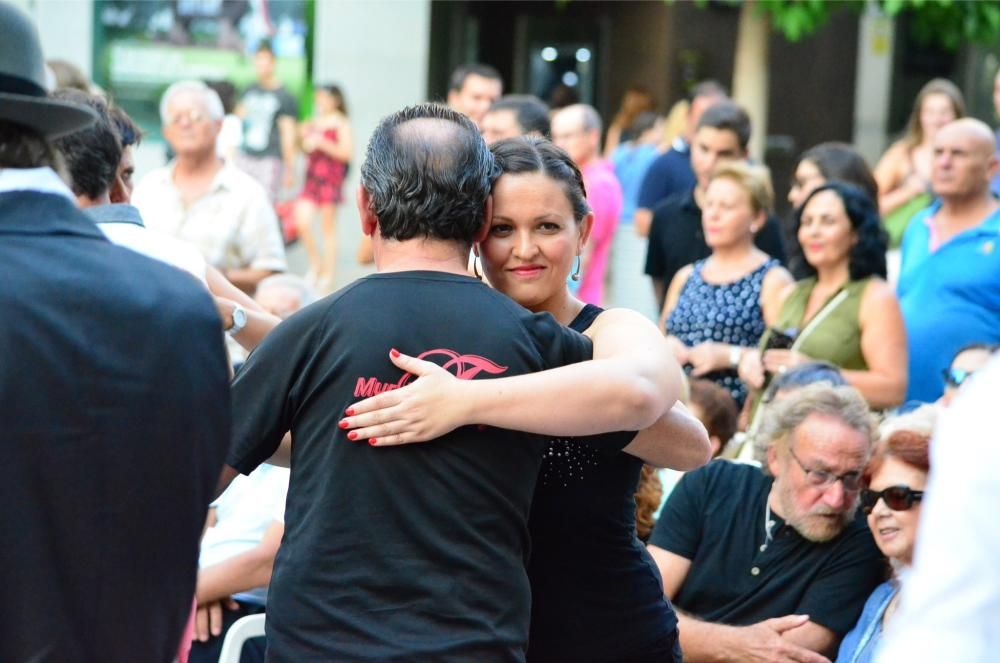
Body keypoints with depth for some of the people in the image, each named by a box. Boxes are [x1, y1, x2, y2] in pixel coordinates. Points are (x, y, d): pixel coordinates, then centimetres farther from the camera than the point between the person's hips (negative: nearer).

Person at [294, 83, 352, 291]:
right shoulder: (313, 123, 12)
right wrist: (304, 138, 2)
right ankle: (315, 263, 15)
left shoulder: (341, 124, -5)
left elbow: (346, 153, -14)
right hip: (312, 178, 5)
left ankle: (327, 274, 10)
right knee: (301, 222, -6)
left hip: (330, 179, -5)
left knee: (328, 228, 1)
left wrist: (321, 143, -18)